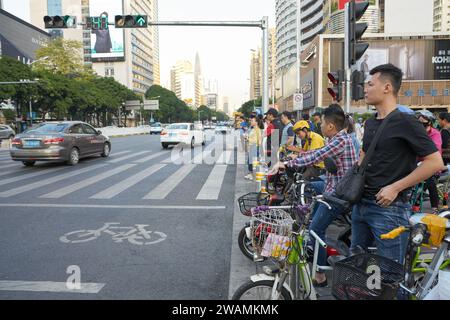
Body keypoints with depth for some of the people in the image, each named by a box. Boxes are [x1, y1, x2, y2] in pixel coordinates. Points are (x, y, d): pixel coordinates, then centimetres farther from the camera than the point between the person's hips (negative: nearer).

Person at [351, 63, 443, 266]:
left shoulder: (406, 122, -12)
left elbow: (435, 162, -15)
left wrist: (395, 188, -17)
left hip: (389, 207, -7)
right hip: (361, 204, 8)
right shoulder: (370, 122, 11)